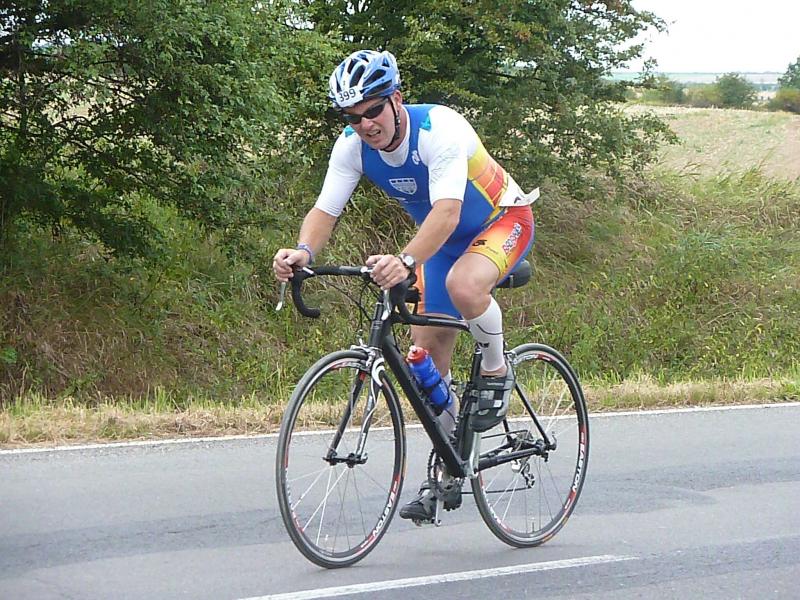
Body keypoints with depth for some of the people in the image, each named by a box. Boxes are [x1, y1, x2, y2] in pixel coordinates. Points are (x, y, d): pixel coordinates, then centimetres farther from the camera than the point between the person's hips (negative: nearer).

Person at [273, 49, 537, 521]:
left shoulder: (440, 129, -34)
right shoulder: (352, 146, -17)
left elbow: (447, 210, -46)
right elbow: (326, 209, -22)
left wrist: (406, 261, -63)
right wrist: (304, 252, -44)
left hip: (503, 221, -6)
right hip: (443, 240, 7)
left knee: (463, 285, -38)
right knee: (427, 353, 1)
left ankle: (497, 371, -9)